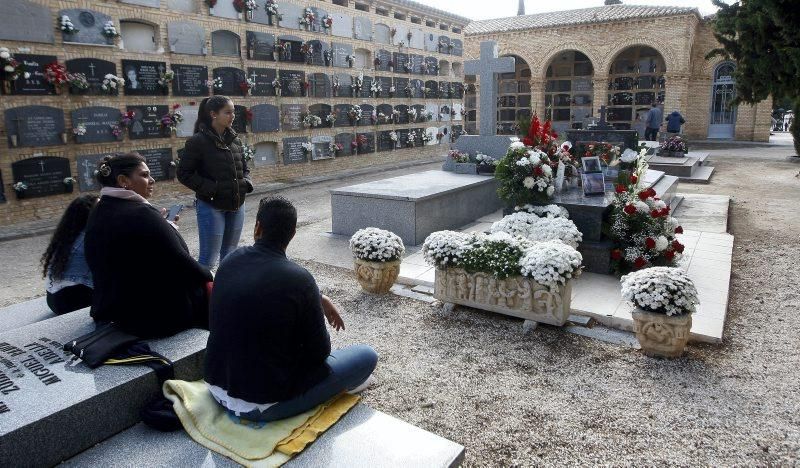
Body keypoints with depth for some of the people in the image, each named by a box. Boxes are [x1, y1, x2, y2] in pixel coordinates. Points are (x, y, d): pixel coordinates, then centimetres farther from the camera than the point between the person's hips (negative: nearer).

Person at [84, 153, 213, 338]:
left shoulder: (97, 214, 6)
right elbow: (181, 263, -21)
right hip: (160, 316, -9)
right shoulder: (141, 214, -23)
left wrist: (160, 224, 12)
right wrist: (207, 276, -3)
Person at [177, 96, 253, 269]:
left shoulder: (234, 139, 7)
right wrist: (210, 189, -18)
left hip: (236, 206, 6)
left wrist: (246, 183, -2)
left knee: (229, 255, 16)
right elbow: (184, 173, -9)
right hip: (211, 207, -6)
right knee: (209, 259, -1)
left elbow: (244, 168, 19)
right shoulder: (198, 141, -10)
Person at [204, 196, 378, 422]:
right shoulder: (298, 278, -22)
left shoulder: (231, 261, -4)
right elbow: (320, 352, -11)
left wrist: (318, 299, 12)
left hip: (217, 387, 7)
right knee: (367, 355, 5)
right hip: (263, 403, -6)